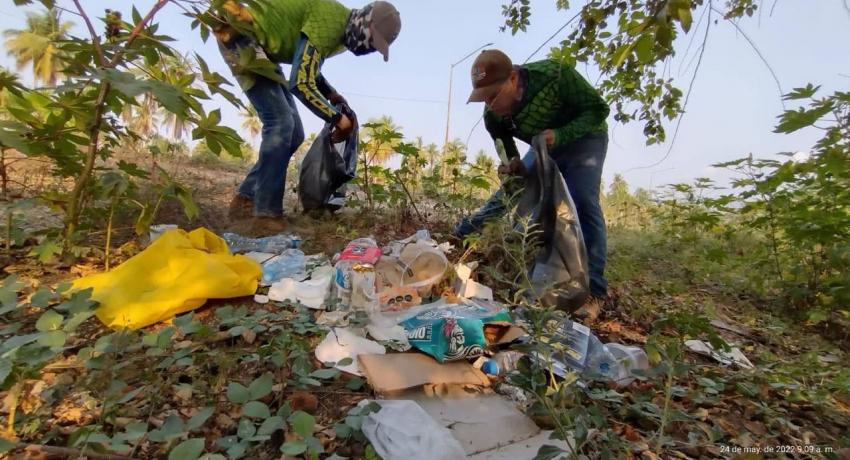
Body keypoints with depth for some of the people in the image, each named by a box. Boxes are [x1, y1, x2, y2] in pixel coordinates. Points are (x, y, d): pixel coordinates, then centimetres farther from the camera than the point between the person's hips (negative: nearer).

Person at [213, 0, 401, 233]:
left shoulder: (340, 30, 5)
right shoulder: (328, 23, -26)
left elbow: (308, 70, 16)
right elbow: (301, 83, -30)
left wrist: (335, 97, 2)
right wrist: (337, 118, -21)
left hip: (263, 51, 10)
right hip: (240, 36, -10)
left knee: (293, 133, 3)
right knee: (280, 124, -21)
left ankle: (246, 199, 12)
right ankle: (267, 214, -17)